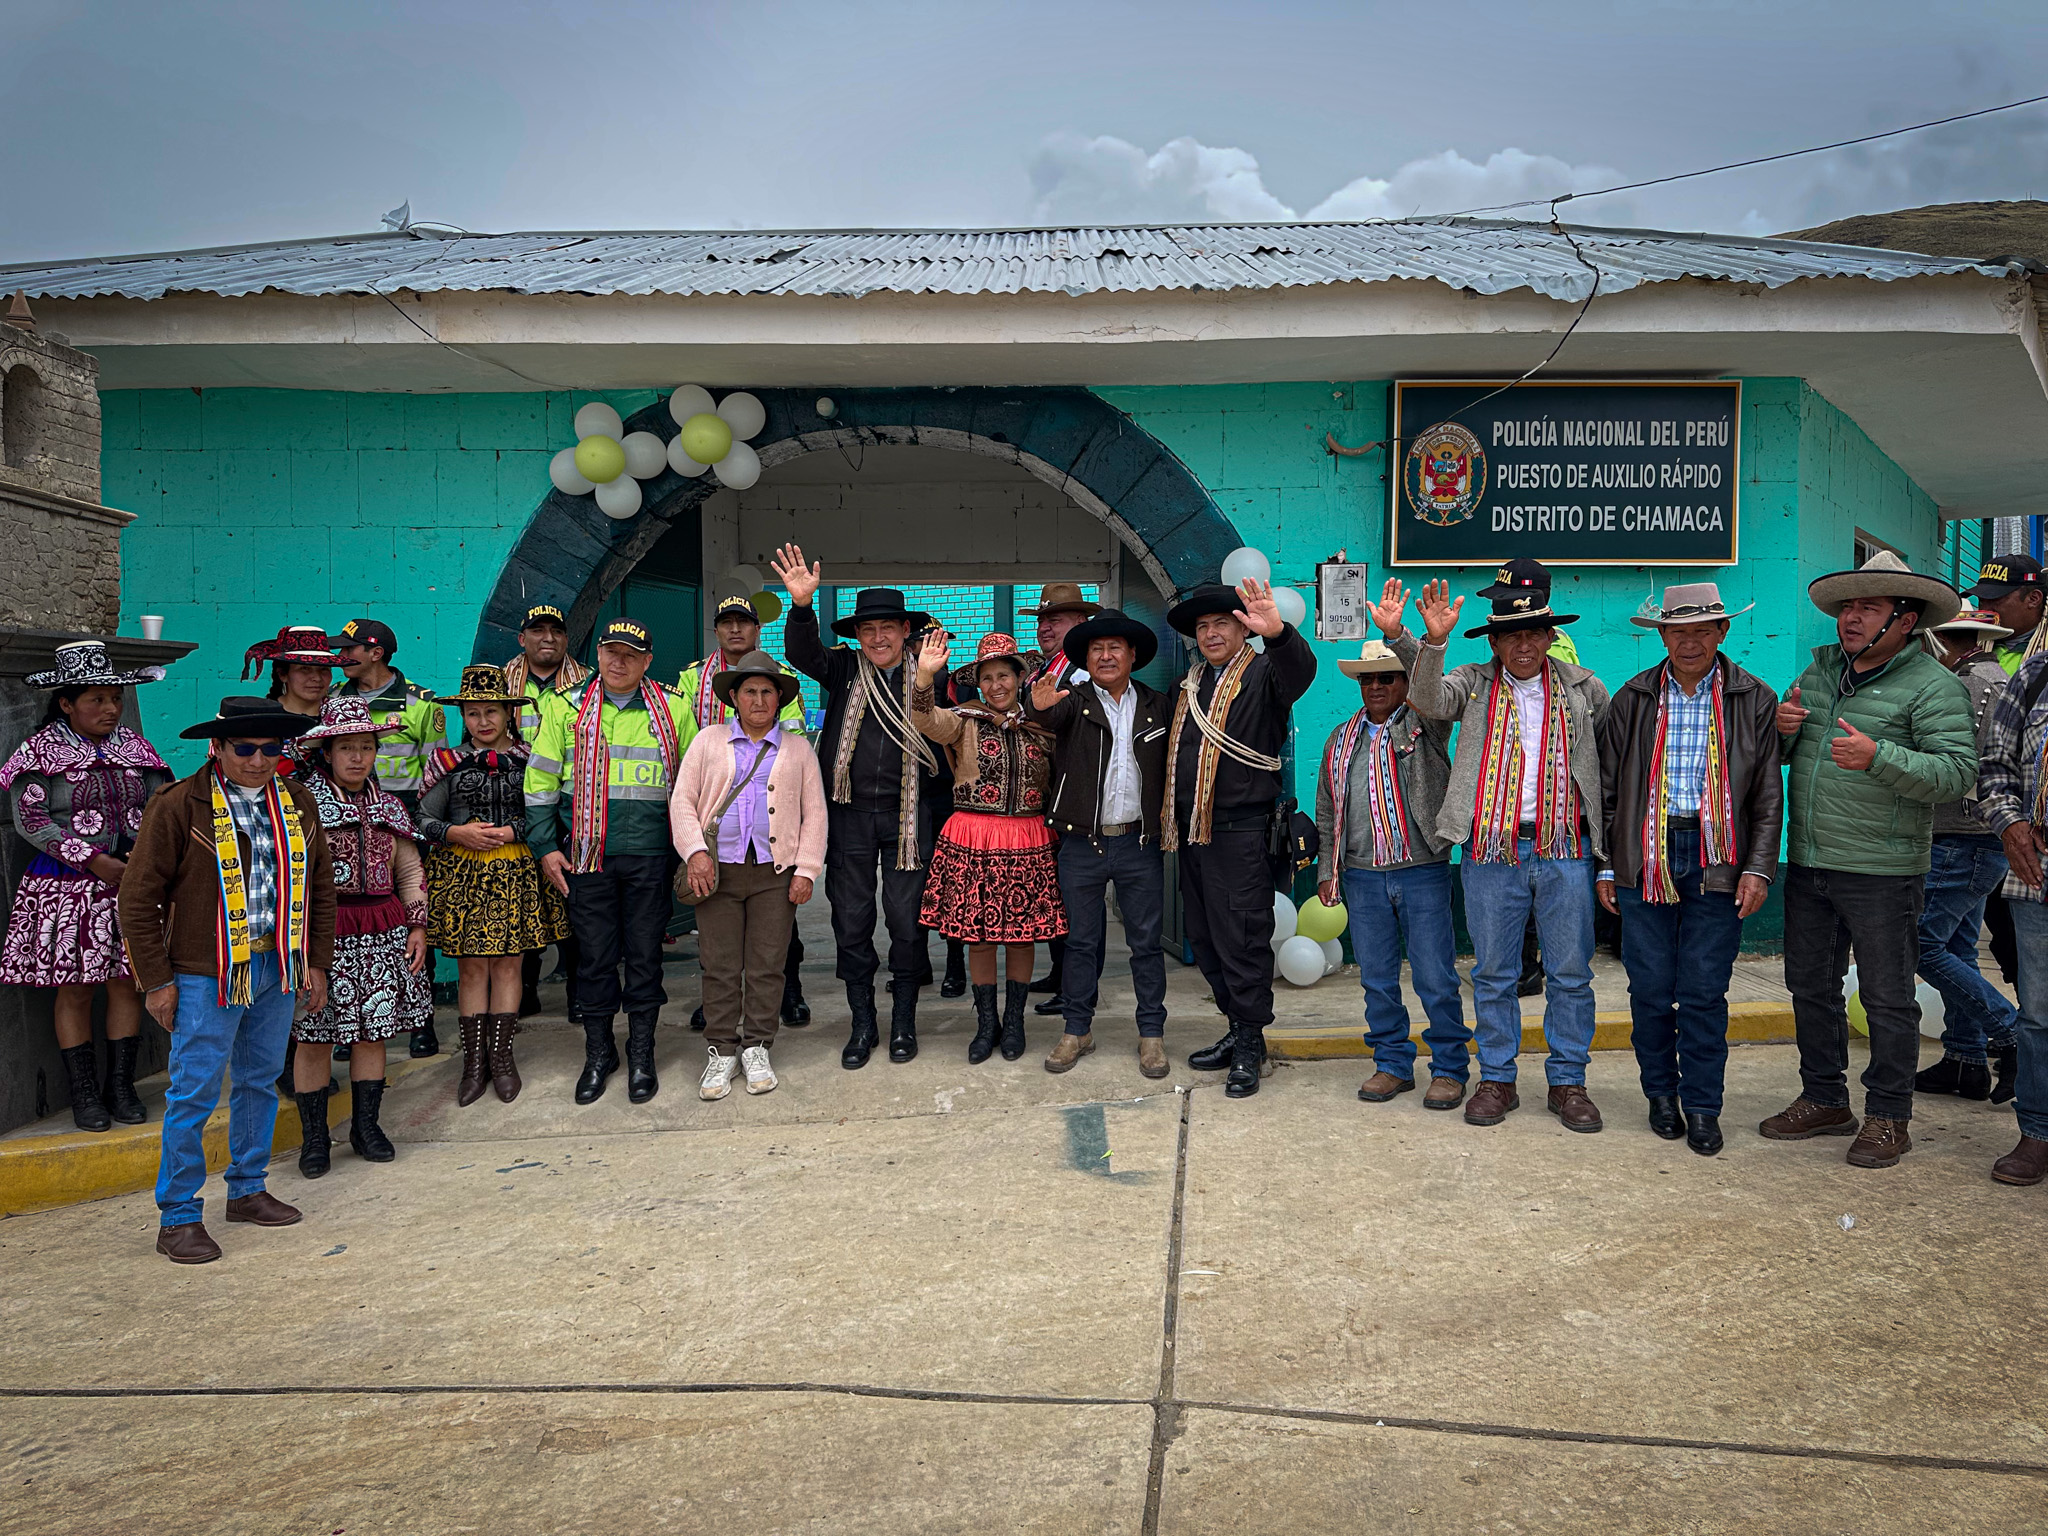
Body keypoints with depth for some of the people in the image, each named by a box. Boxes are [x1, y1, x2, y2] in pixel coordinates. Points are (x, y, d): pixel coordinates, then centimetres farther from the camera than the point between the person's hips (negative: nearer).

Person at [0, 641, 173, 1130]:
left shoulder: (135, 747, 9)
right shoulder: (40, 752, -3)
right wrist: (95, 861, -16)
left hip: (130, 883, 3)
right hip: (66, 885, -3)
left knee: (127, 983, 5)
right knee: (74, 991, 3)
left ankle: (121, 1088, 16)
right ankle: (84, 1094, 14)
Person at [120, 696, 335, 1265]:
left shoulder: (297, 803, 6)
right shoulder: (178, 806, -10)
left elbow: (320, 887, 14)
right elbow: (139, 898, -8)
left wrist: (315, 961, 10)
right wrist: (156, 980, -9)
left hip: (277, 968, 5)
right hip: (207, 975, -5)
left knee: (261, 1082, 15)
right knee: (194, 1093, -2)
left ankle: (247, 1190, 30)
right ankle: (178, 1217, 10)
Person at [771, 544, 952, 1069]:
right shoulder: (844, 669, 5)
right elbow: (803, 653, -13)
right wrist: (801, 604, -30)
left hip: (907, 815, -1)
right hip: (849, 814, 1)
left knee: (906, 921, 3)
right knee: (851, 922, 6)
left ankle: (904, 1021, 20)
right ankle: (862, 1024, 19)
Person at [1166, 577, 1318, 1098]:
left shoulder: (1263, 673, -4)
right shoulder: (1189, 685, 17)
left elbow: (1300, 671, -28)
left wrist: (1278, 633, -49)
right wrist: (1169, 822, 17)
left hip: (1239, 834, -8)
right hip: (1192, 831, 8)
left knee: (1240, 939, -5)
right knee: (1204, 938, 14)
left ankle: (1250, 1047, 6)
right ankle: (1238, 1031, 27)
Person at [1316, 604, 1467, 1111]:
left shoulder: (1426, 726, 1)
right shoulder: (1342, 739, 13)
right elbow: (1327, 812, 17)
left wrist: (1396, 634, -35)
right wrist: (1327, 870, 10)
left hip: (1423, 873, -4)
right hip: (1362, 877, 4)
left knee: (1436, 979, 0)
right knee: (1377, 980, 9)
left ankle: (1450, 1069, 14)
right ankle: (1393, 1065, 22)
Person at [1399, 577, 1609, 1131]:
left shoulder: (1583, 688, 8)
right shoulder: (1474, 683, 5)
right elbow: (1430, 700, -16)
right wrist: (1433, 642, -33)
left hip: (1565, 848, 1)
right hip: (1492, 850, -1)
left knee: (1570, 973, 6)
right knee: (1493, 973, 7)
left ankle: (1568, 1082, 19)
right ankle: (1496, 1081, 19)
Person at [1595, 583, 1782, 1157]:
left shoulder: (1755, 700, 5)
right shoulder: (1633, 699, 7)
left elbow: (1768, 796, 5)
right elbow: (1607, 789, 9)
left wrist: (1759, 868, -4)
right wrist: (1604, 866, 5)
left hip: (1716, 864, -1)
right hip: (1644, 863, 1)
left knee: (1704, 992, 2)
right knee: (1650, 989, 5)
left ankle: (1702, 1106, 15)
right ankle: (1661, 1093, 23)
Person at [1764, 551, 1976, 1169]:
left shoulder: (1932, 685, -8)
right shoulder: (1820, 668, 11)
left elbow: (1958, 771, -19)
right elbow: (1779, 755, 21)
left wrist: (1880, 757, -32)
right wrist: (1781, 726, -2)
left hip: (1881, 874, -6)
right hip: (1807, 864, 7)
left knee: (1887, 998, 4)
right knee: (1810, 986, 15)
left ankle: (1888, 1118, 17)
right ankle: (1824, 1099, 30)